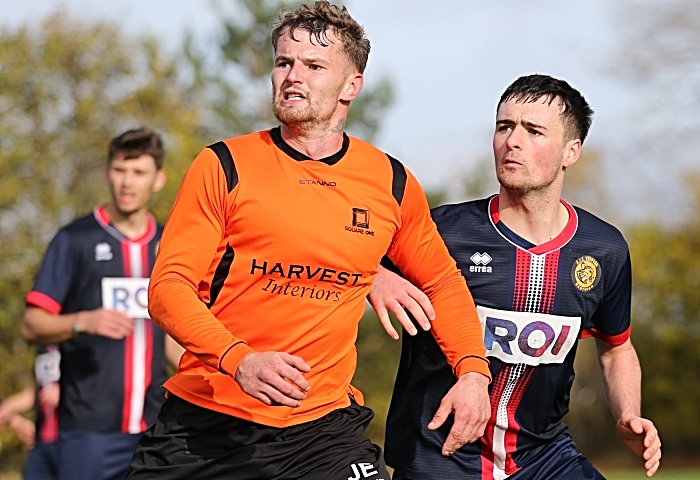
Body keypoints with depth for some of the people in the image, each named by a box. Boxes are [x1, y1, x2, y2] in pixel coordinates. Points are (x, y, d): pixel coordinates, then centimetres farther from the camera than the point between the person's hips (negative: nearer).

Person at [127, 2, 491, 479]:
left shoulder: (391, 184, 6)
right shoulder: (225, 166, -2)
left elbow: (442, 283, 20)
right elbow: (168, 287, -7)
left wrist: (473, 370, 3)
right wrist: (239, 359, -24)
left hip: (321, 426, 1)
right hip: (204, 423, -1)